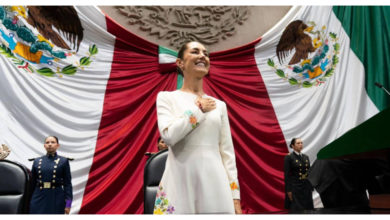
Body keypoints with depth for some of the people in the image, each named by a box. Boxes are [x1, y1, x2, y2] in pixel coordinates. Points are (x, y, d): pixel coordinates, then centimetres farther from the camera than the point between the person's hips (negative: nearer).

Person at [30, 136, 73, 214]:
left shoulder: (63, 161, 0)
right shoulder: (37, 161, 9)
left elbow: (67, 183, -2)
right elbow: (32, 183, 12)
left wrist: (68, 203, -8)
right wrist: (29, 201, 11)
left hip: (56, 199, -2)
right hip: (39, 198, 2)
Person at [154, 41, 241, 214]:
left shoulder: (219, 105, 10)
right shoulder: (167, 97, 2)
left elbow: (227, 152, 7)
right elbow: (168, 135, -16)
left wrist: (235, 197, 4)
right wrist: (199, 109, -6)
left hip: (215, 183, 3)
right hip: (180, 184, -2)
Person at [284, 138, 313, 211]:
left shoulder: (306, 157, 11)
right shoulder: (288, 157, -8)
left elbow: (309, 173, 14)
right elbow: (286, 175, -11)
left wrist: (311, 187, 11)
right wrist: (288, 190, -14)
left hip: (306, 186, 6)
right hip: (295, 186, -6)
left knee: (308, 209, 7)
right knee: (296, 210, -2)